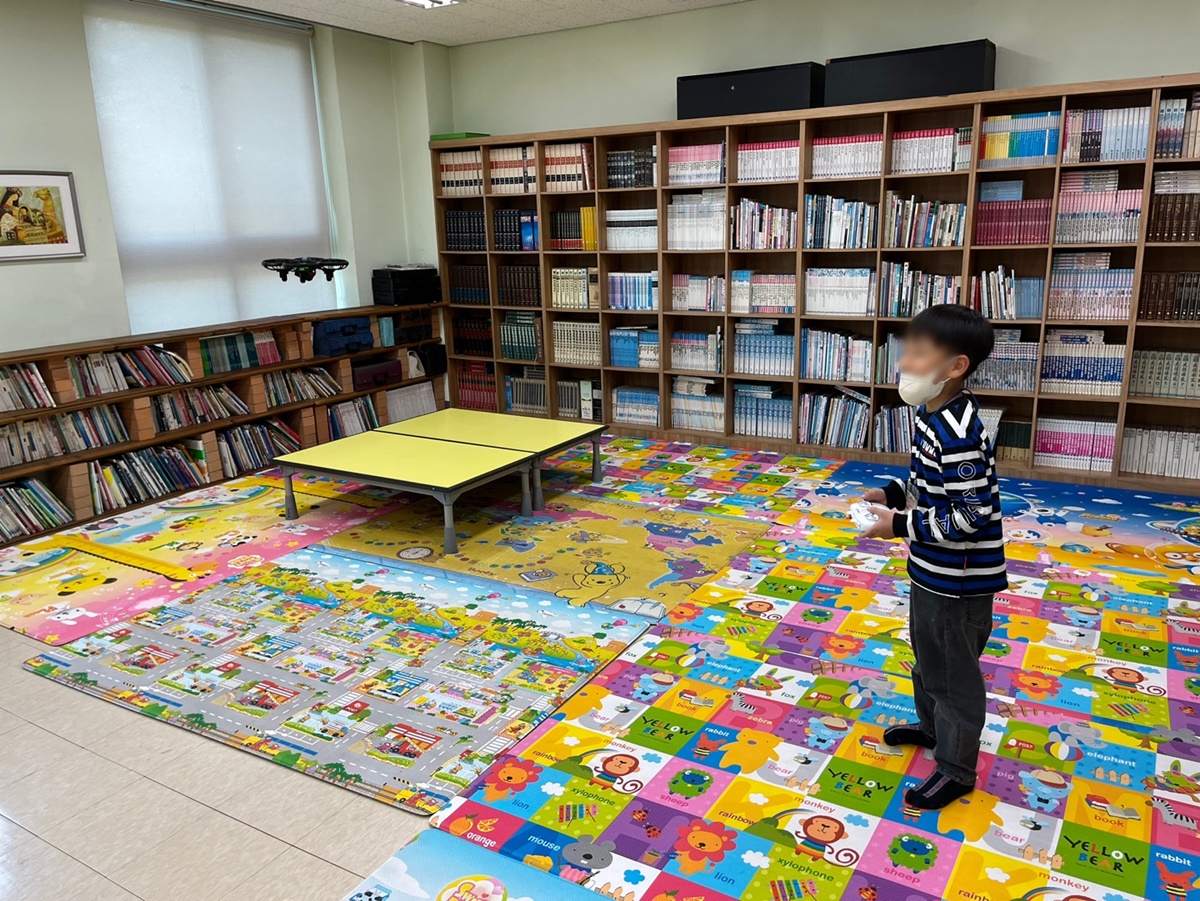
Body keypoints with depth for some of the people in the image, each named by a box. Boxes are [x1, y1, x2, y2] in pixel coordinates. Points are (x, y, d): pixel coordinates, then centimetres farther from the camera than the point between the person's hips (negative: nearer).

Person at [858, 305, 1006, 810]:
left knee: (952, 671, 8)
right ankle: (933, 725, 50)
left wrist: (902, 525, -24)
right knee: (928, 654, 27)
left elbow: (972, 514, -29)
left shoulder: (956, 433, -29)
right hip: (933, 569, 10)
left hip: (956, 579, -10)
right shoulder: (935, 414, 2)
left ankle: (955, 769, 27)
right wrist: (895, 493, 2)